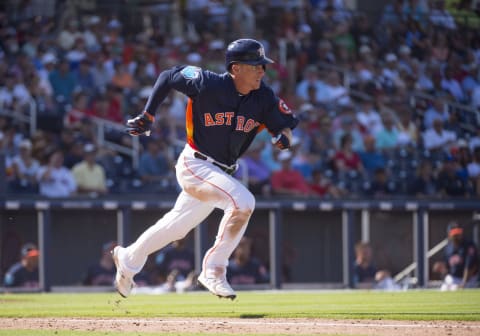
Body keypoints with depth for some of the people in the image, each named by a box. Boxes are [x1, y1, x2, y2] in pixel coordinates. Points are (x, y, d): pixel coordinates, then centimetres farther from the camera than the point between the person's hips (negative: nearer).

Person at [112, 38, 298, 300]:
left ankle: (128, 259, 44)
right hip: (194, 166, -7)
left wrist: (283, 137, -21)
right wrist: (147, 117, -5)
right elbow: (167, 77, -5)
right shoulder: (208, 84, -19)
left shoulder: (264, 98, -6)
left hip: (221, 172, 7)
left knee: (178, 225, 21)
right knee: (243, 201, -27)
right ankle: (213, 271, -16)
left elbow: (286, 124, 3)